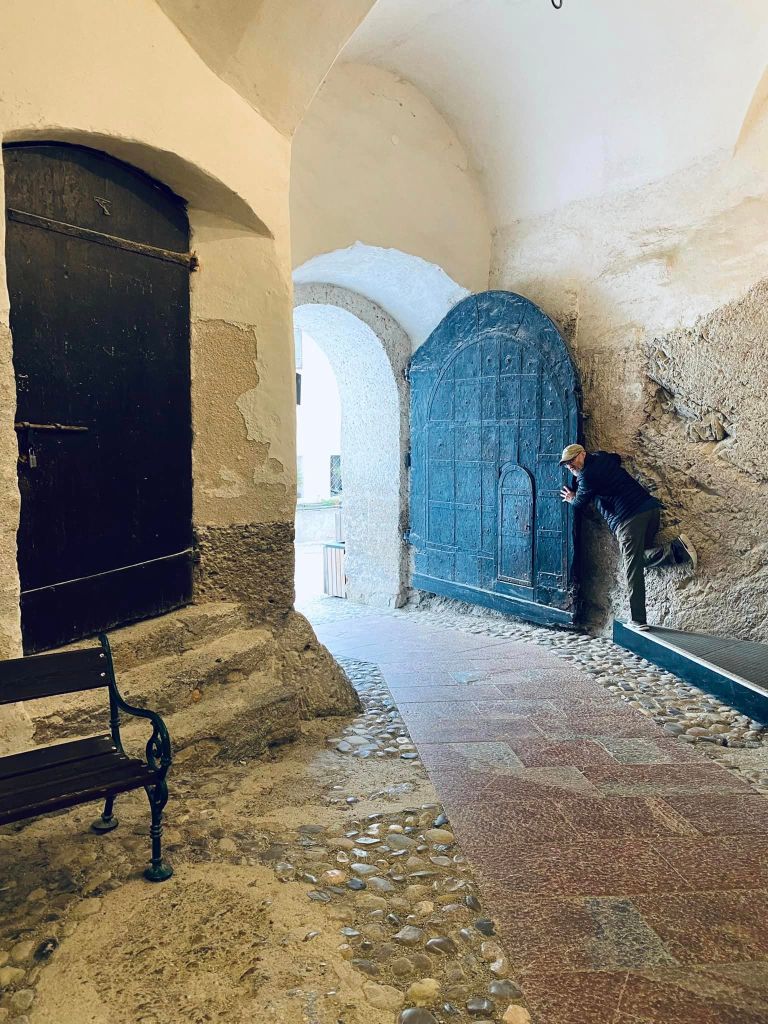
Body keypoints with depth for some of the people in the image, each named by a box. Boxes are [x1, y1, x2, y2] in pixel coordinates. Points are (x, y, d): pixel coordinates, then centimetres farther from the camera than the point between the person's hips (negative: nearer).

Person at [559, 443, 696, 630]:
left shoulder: (587, 475, -4)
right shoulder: (601, 457, 21)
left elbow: (579, 503, 8)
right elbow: (616, 457, 46)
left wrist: (572, 499, 31)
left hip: (628, 518, -9)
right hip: (651, 507, 9)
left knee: (633, 569, -10)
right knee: (641, 556, 21)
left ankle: (638, 621, -14)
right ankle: (676, 548, -2)